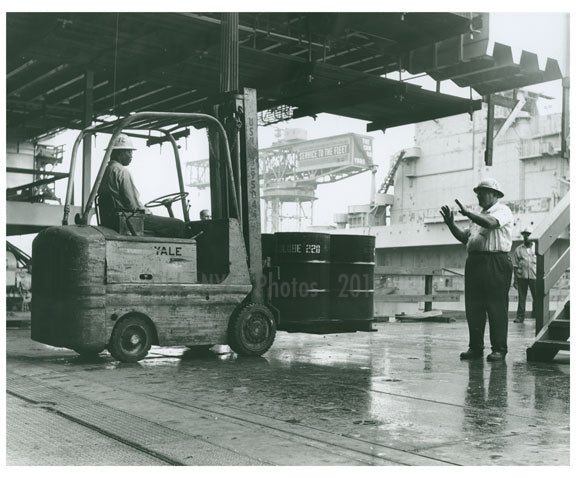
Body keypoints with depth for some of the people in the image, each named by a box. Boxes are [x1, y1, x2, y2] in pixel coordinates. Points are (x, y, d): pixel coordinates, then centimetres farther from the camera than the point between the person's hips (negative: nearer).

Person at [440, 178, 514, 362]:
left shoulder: (503, 210, 0)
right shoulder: (479, 215, 24)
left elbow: (490, 223, -22)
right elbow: (464, 237, 21)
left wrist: (467, 213, -22)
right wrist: (450, 223, 9)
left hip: (495, 263, -8)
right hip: (474, 262, 8)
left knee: (496, 307, -5)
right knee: (473, 307, 6)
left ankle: (499, 349, 0)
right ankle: (475, 347, 13)